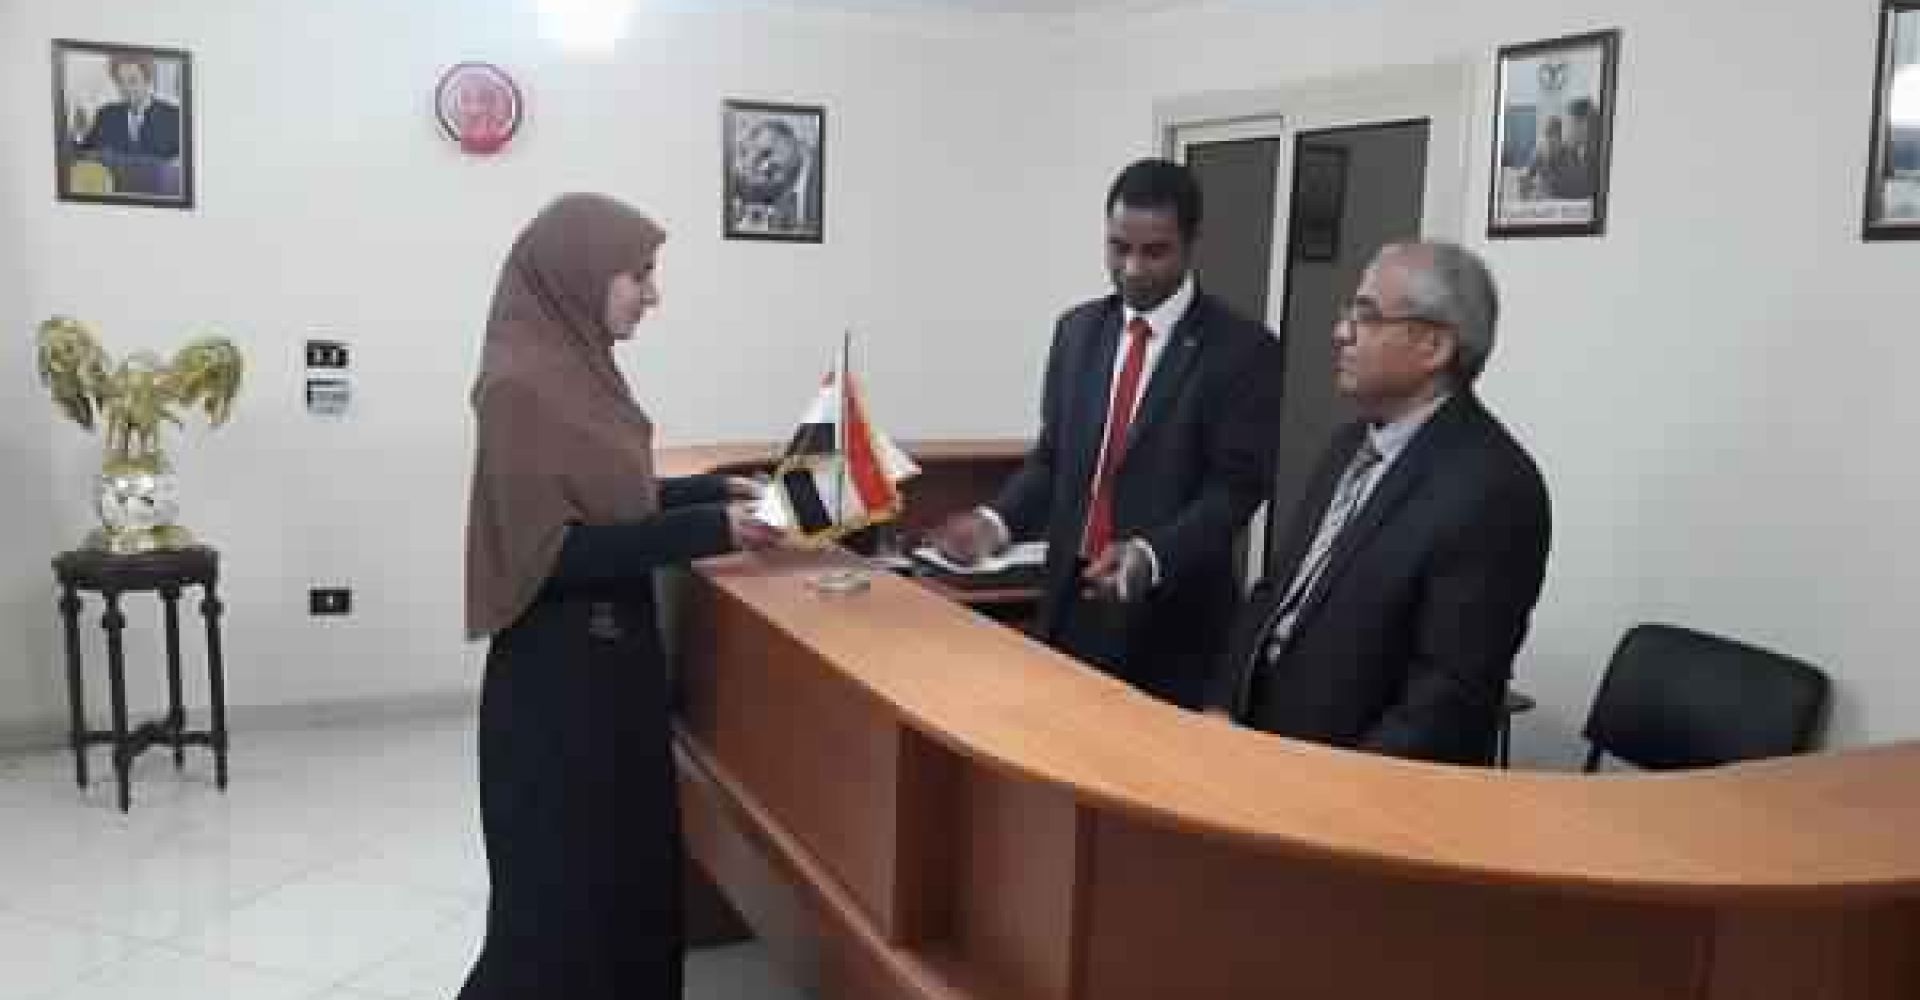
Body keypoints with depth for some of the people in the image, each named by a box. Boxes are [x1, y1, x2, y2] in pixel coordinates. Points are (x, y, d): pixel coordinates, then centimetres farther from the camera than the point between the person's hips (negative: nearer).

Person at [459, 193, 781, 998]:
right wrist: (706, 530, -23)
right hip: (560, 669, -9)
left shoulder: (578, 367, 6)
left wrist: (714, 491, 9)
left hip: (614, 651, 9)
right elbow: (551, 550, -23)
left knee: (631, 872, 18)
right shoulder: (521, 384, -20)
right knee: (566, 889, 4)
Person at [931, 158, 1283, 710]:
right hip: (1072, 599, 4)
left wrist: (1151, 554, -27)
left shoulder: (1243, 348, -7)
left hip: (1170, 615, -4)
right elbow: (1051, 456, 11)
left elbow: (1236, 486, -12)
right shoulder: (1077, 329, 9)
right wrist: (999, 520, -7)